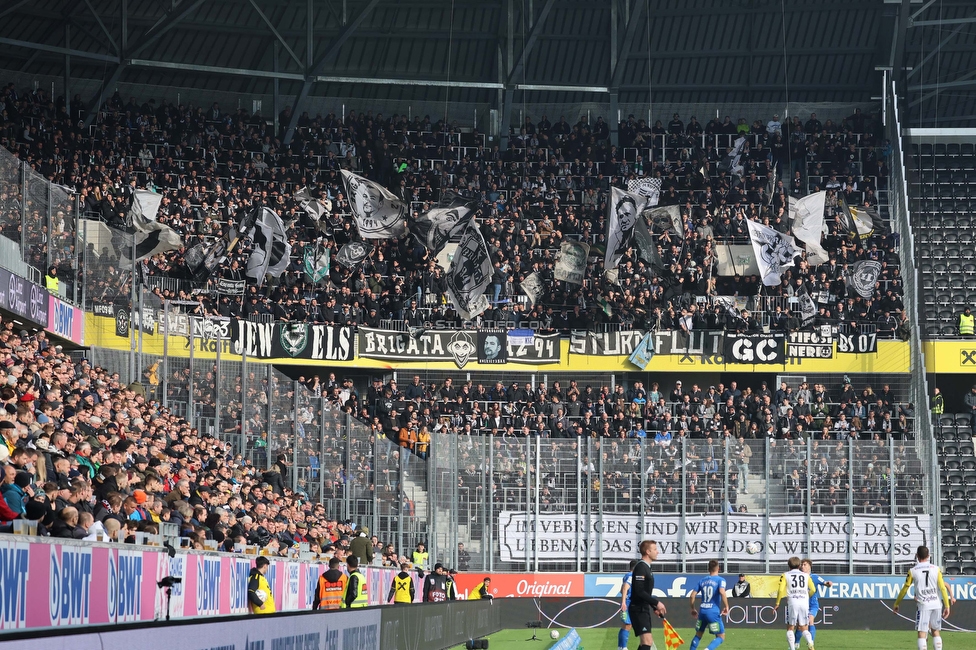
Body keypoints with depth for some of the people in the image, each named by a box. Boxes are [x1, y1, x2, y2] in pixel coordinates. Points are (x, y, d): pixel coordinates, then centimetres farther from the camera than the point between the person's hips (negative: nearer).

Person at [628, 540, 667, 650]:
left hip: (644, 610, 11)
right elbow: (639, 592, -24)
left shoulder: (646, 567, 16)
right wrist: (656, 603, -20)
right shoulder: (641, 567, -16)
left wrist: (654, 607, 18)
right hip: (638, 610, -11)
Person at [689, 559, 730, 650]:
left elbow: (693, 595, 9)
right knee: (721, 637, 4)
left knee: (698, 635, 20)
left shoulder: (702, 580, 12)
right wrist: (726, 607, -12)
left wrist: (693, 609, 22)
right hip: (713, 612, -5)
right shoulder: (720, 580, -2)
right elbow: (722, 592, -21)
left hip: (702, 611, 5)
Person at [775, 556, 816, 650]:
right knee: (803, 628, 10)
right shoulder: (806, 575, 16)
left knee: (790, 628, 9)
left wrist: (777, 603, 7)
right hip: (804, 602, 2)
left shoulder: (785, 575, 9)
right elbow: (813, 590, 11)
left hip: (792, 602, -2)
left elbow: (781, 590, -2)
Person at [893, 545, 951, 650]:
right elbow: (943, 588, -1)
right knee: (936, 631, 15)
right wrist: (947, 606, 3)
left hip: (923, 605, -3)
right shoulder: (936, 569, 2)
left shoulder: (912, 571, -2)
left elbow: (904, 589, 4)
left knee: (922, 633, -2)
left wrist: (896, 604, 15)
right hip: (936, 604, 3)